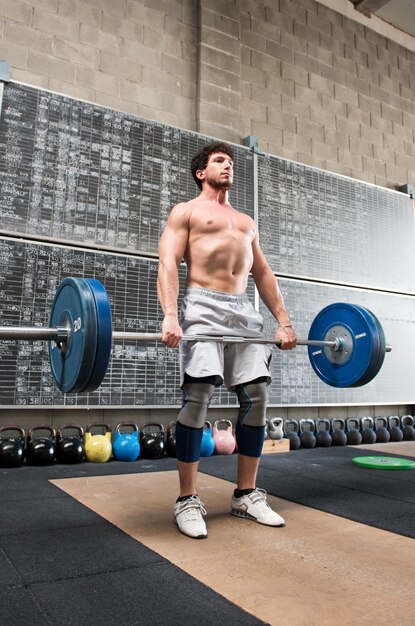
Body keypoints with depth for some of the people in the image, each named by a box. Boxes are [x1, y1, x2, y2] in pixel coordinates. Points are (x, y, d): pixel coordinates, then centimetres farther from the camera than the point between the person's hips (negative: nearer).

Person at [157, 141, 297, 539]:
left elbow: (263, 273, 22)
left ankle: (246, 495, 12)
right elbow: (168, 264, -5)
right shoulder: (186, 212, 10)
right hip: (203, 307, -5)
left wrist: (283, 322, 12)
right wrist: (170, 316, -21)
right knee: (197, 396, -14)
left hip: (244, 312, 6)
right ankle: (187, 501, -1)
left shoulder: (247, 222, 27)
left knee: (256, 396, -1)